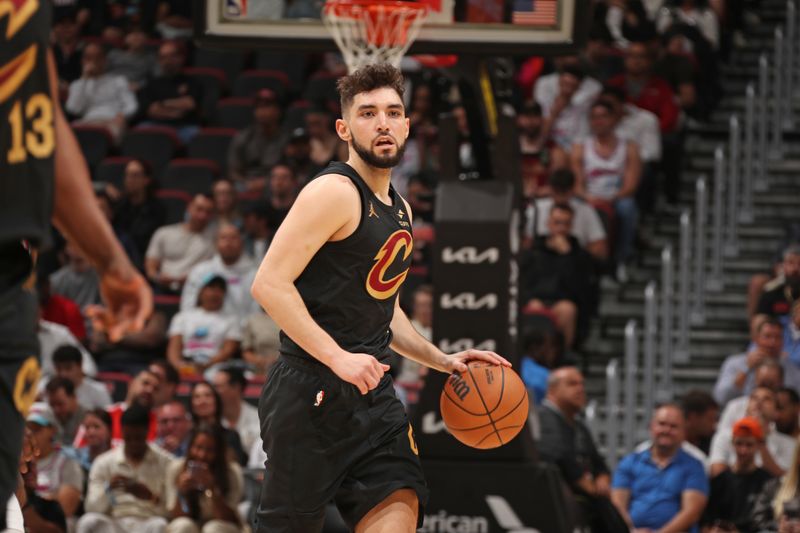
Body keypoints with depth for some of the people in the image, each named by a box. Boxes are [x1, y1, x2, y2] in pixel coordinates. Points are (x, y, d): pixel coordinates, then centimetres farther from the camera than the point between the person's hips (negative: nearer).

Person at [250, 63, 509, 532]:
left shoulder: (399, 211, 18)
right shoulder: (334, 192, -11)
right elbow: (270, 284, -20)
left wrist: (442, 360, 19)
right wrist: (338, 358, -25)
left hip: (372, 393, 8)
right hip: (311, 392, -8)